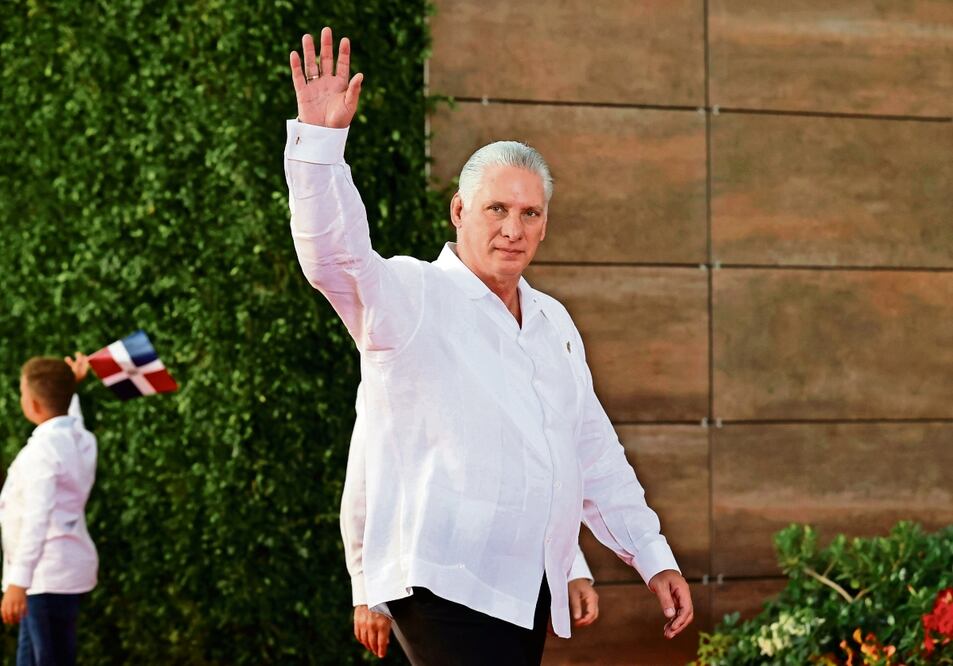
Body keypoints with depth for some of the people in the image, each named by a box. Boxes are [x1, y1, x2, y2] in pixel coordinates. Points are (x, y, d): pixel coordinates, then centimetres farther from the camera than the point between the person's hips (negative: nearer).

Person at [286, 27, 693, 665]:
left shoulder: (553, 322, 19)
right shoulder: (412, 295, -1)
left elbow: (596, 454, 25)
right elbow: (335, 256, -21)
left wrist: (654, 558, 22)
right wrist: (321, 139, -34)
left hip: (528, 591, 7)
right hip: (443, 582, -7)